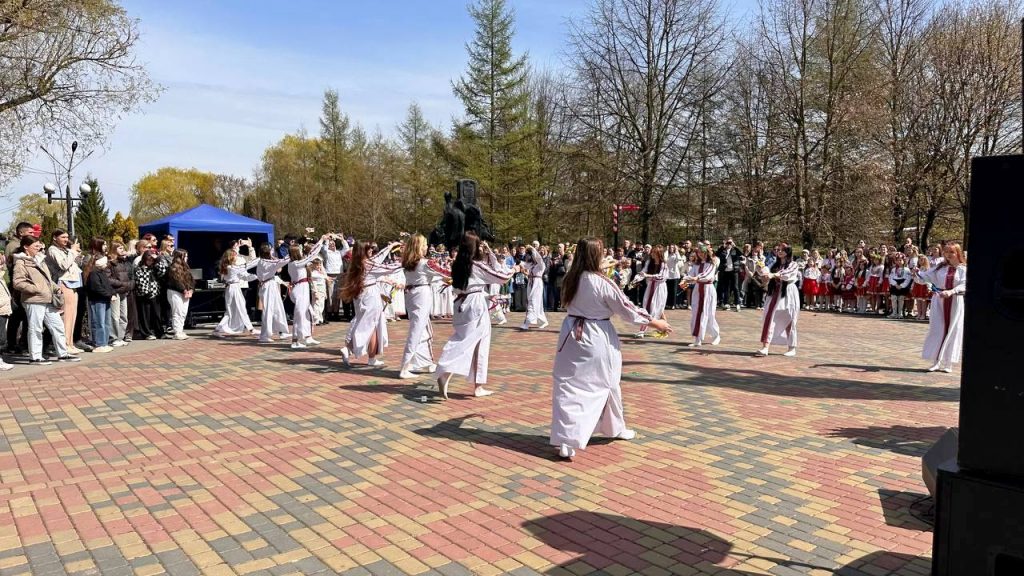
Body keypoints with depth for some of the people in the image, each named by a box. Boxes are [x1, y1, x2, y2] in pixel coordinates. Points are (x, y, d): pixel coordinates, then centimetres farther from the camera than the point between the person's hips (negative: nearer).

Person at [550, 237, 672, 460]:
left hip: (572, 336, 4)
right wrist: (654, 322, 4)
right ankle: (616, 428, 38)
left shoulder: (572, 278, -3)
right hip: (598, 339, -4)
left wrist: (602, 267, 37)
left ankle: (566, 441, -9)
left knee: (568, 385, 3)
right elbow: (627, 309, -9)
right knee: (606, 383, 16)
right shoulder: (603, 283, -17)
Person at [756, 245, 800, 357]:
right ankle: (765, 347, -17)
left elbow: (787, 274, -19)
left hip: (788, 294, -4)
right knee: (770, 318, -9)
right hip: (775, 294, 4)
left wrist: (774, 275, -34)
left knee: (788, 321, 1)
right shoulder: (775, 265, 17)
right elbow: (769, 279, 21)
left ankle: (792, 348, 13)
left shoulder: (793, 265, 1)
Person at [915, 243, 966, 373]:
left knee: (952, 330, 3)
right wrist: (918, 272, -16)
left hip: (955, 302, -2)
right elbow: (927, 276, 4)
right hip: (939, 300, 2)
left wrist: (951, 291, -28)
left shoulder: (963, 269, -2)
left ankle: (947, 363, 12)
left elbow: (964, 285, -12)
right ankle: (936, 361, 8)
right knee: (937, 329, 2)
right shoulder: (940, 267, 6)